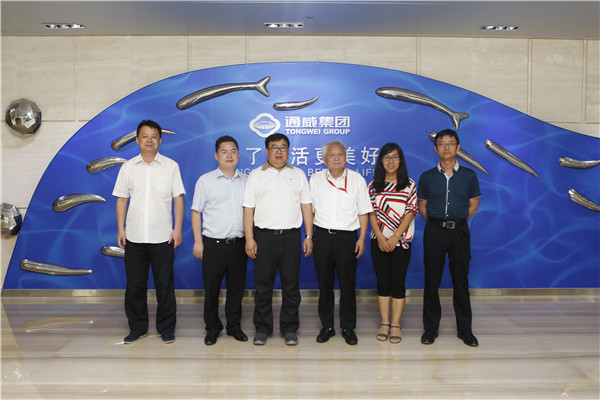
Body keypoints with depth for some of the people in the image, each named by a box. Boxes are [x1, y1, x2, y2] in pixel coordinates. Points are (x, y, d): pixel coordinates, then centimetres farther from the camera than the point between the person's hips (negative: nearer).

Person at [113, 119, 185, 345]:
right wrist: (120, 229, 2)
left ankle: (166, 329, 17)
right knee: (135, 285, 9)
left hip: (162, 237, -2)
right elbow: (121, 199, 9)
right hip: (134, 237, 2)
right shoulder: (128, 167, 8)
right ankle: (137, 328, 23)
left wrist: (177, 229, -6)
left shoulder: (171, 166, 3)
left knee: (164, 285, 4)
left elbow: (178, 198, 1)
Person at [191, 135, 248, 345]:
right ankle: (212, 328, 21)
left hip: (239, 243, 3)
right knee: (211, 288, 5)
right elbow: (196, 212, 2)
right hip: (214, 243, -2)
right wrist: (198, 241, -5)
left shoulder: (246, 181, 10)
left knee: (237, 287, 10)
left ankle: (234, 326, 25)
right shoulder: (205, 180, 2)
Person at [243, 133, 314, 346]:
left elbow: (306, 206, 10)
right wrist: (249, 239, -5)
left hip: (291, 236, 1)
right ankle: (262, 328, 17)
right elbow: (248, 209, 3)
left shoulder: (298, 175, 12)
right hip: (264, 235, -1)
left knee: (291, 284, 5)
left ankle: (289, 329, 17)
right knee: (263, 284, 4)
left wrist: (309, 236, 3)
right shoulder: (256, 175, 7)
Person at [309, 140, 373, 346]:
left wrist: (362, 238, -3)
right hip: (322, 236, 2)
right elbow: (309, 209, 11)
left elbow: (363, 211, 4)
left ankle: (348, 328, 16)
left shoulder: (357, 179, 4)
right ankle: (327, 326, 20)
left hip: (347, 236, -1)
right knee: (324, 284, 7)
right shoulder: (315, 180, 7)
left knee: (348, 284, 2)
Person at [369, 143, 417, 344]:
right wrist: (380, 237, -8)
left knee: (398, 282, 0)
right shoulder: (374, 185, 6)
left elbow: (411, 212, -4)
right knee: (383, 282, 6)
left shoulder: (409, 185, 2)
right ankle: (384, 324, 15)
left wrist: (395, 237, -12)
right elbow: (371, 212, 3)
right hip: (379, 240, 2)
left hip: (401, 240, -2)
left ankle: (396, 325, 8)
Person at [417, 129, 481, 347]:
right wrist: (436, 223, 4)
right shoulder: (426, 177, 5)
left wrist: (456, 222, 5)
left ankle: (465, 329, 18)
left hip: (459, 231, 0)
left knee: (461, 280, 6)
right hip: (434, 232, 0)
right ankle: (430, 328, 15)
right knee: (432, 281, 4)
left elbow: (473, 205, 11)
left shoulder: (469, 176, 5)